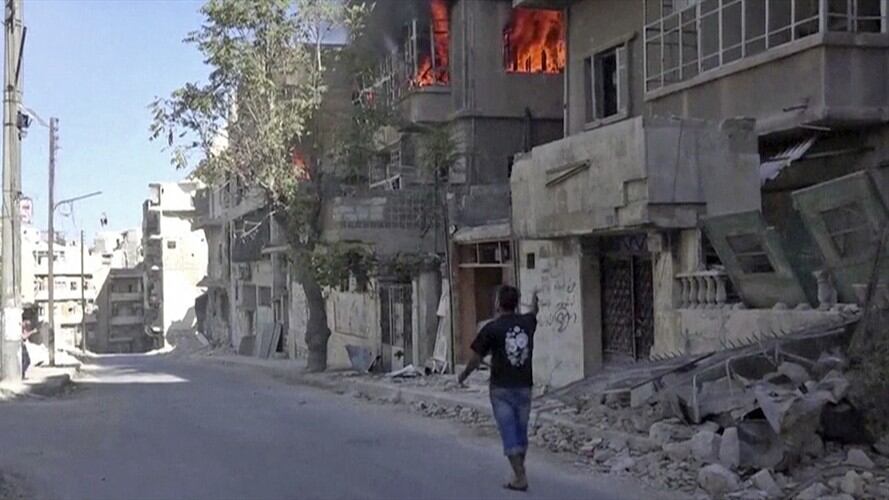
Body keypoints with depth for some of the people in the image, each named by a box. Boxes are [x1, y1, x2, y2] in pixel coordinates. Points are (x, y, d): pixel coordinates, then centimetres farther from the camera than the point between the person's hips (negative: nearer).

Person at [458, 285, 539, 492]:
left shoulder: (491, 329, -12)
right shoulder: (527, 323, 2)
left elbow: (476, 359, -7)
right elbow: (534, 312, 28)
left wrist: (462, 377, 11)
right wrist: (535, 298, 50)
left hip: (501, 389, -4)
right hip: (524, 387, 4)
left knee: (509, 433, -1)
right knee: (521, 431, 15)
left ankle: (520, 478, -5)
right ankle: (519, 472, 26)